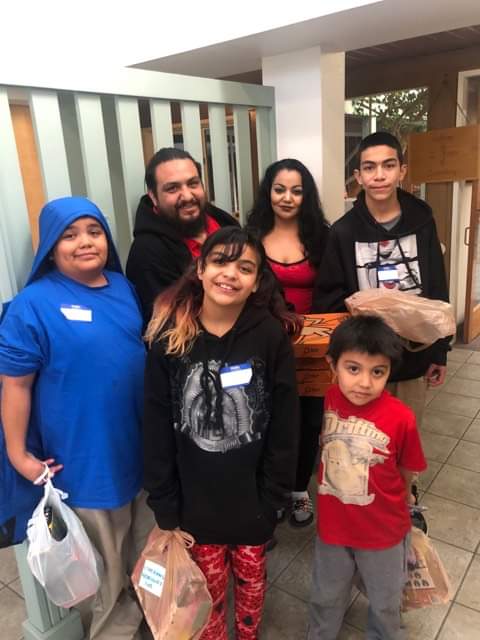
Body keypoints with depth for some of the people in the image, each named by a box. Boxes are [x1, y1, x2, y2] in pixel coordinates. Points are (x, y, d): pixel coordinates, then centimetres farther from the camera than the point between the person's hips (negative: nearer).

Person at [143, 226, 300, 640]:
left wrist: (272, 498, -7)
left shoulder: (272, 336, -13)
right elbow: (157, 430, -6)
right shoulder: (168, 338, -11)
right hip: (196, 499, 0)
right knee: (209, 586, 18)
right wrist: (164, 507, -3)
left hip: (252, 498, 0)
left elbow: (285, 427, -8)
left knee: (251, 579, 22)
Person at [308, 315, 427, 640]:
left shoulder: (401, 417, -26)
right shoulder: (327, 400, -19)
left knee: (385, 602, 27)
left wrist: (398, 509, 5)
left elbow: (406, 473, -9)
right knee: (326, 597, 28)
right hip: (332, 525, 2)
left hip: (383, 531, -2)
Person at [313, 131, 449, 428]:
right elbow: (327, 299, -6)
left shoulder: (422, 222, -1)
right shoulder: (344, 231, -6)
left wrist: (439, 352, 5)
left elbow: (438, 292, 4)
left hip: (414, 355, 2)